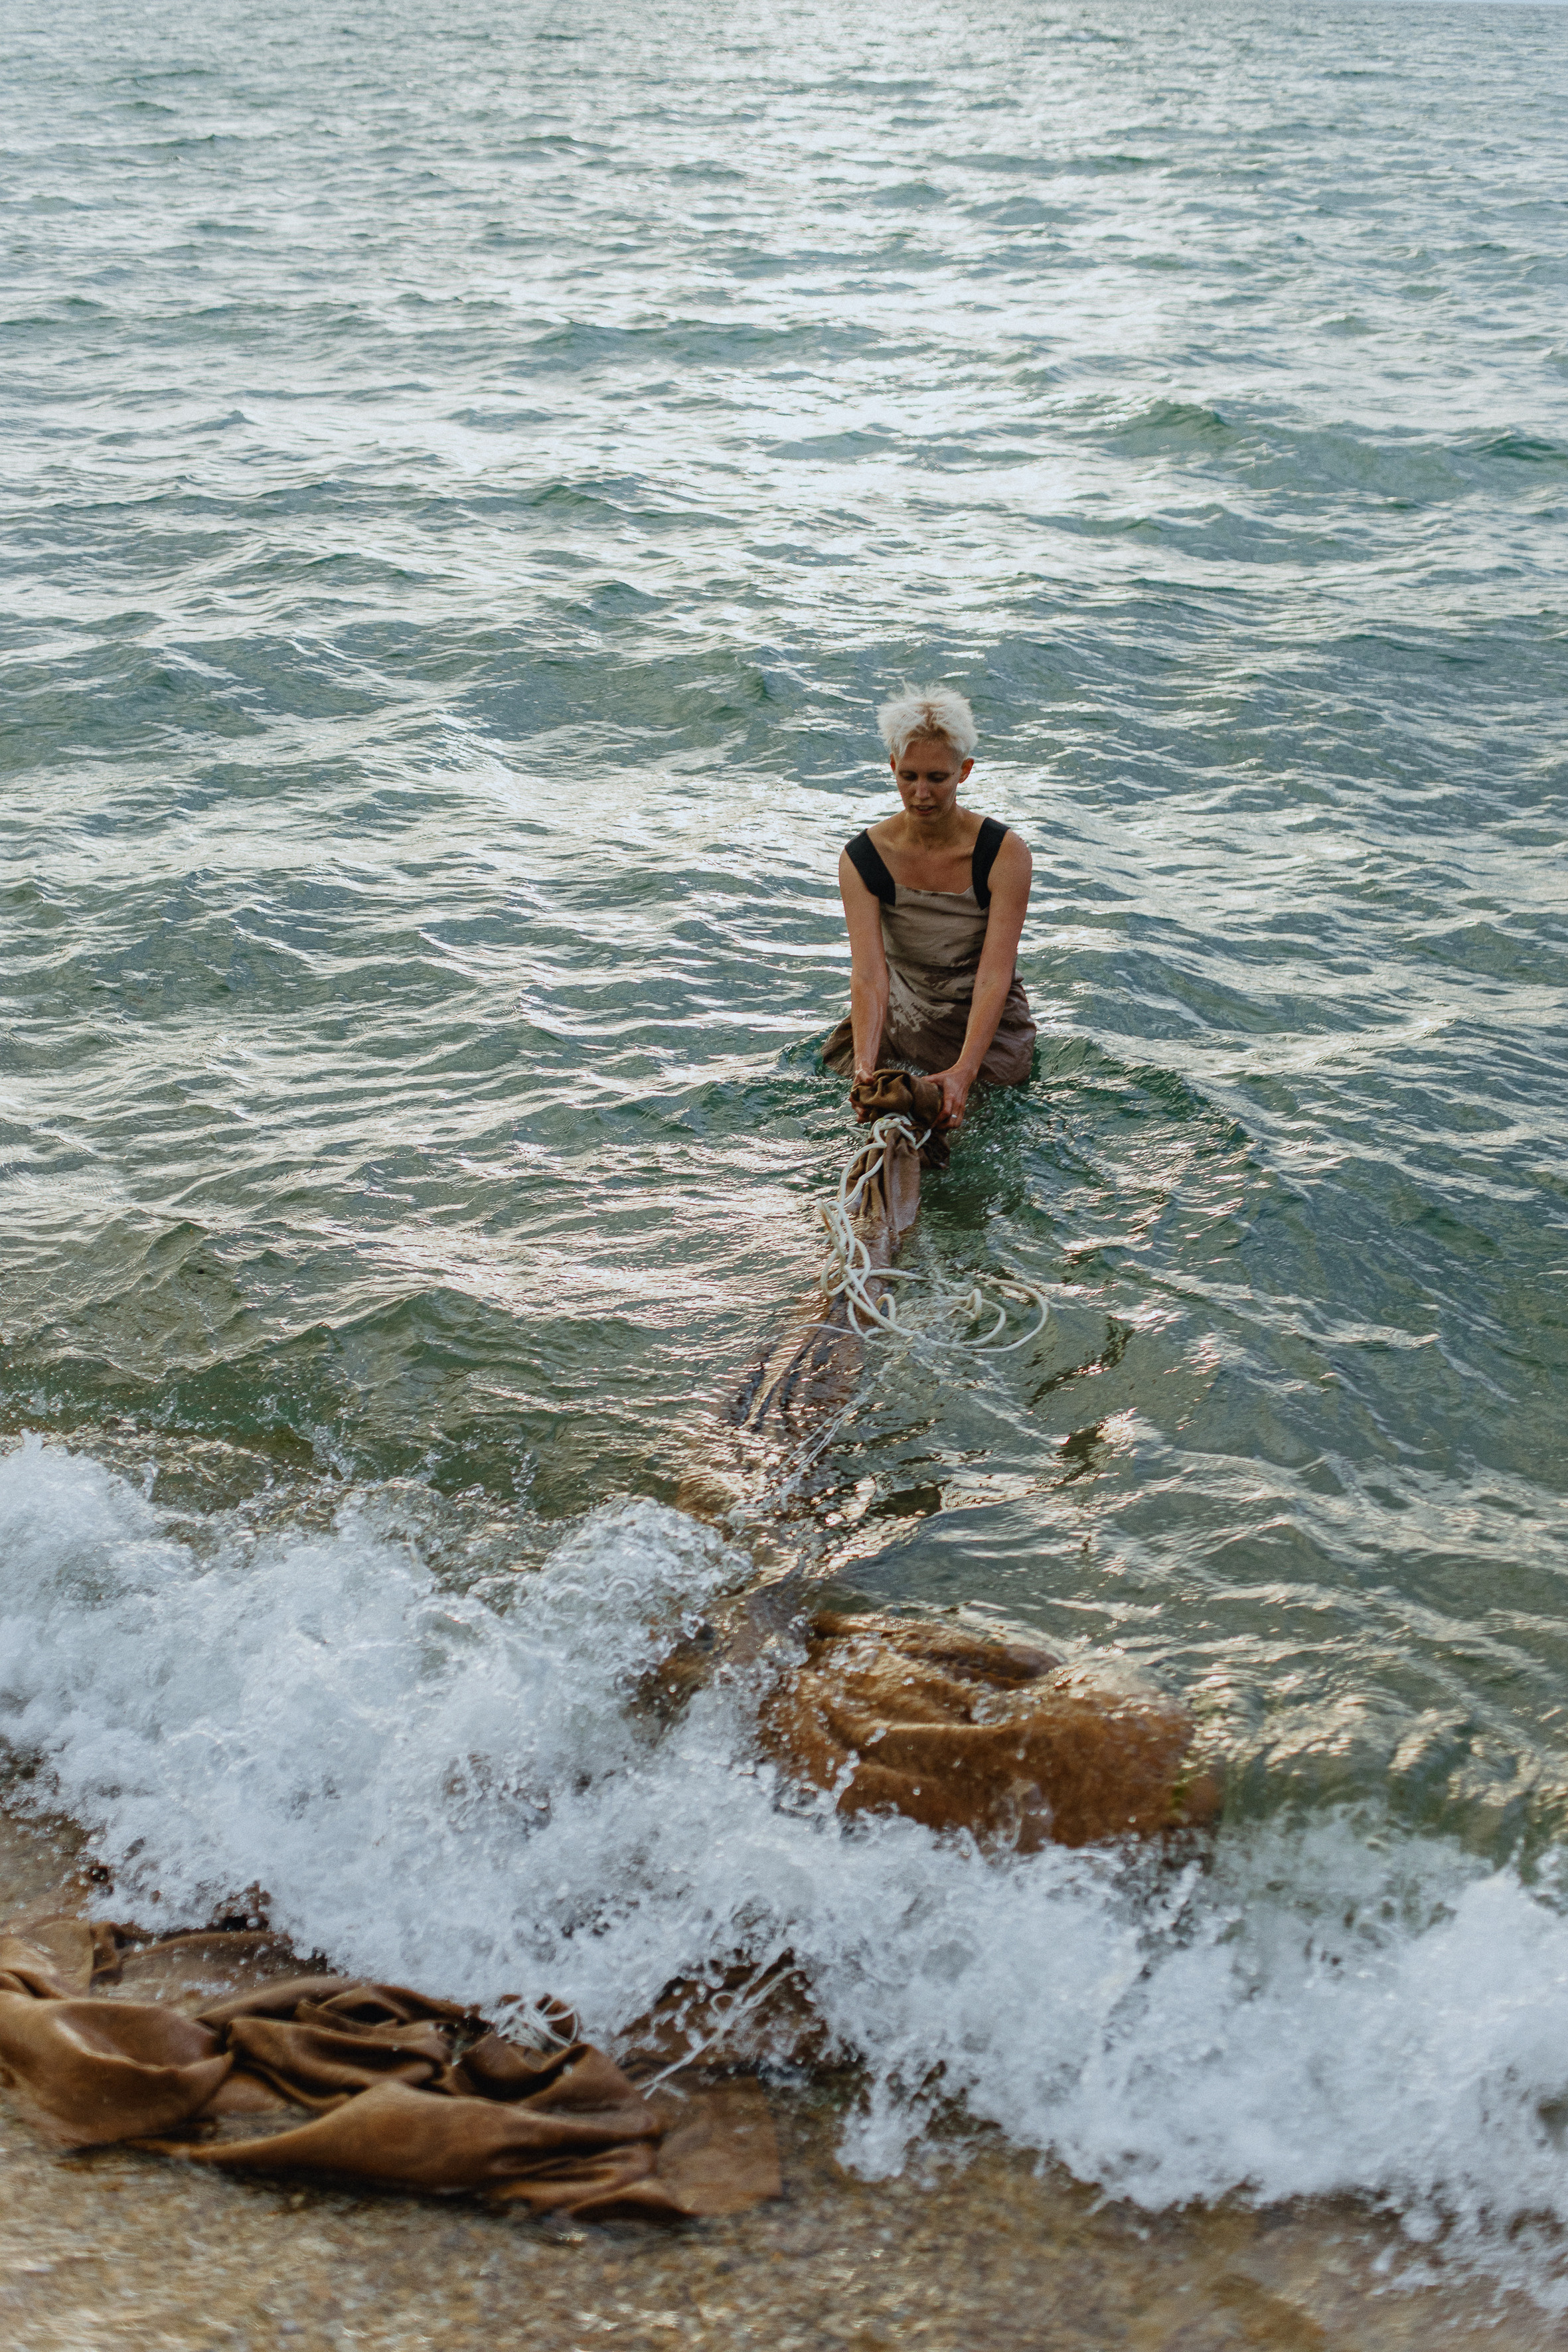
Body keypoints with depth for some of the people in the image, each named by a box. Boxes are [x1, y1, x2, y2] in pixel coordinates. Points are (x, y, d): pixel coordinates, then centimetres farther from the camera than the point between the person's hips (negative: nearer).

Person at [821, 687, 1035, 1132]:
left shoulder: (1005, 855, -20)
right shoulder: (862, 859, -15)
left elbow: (994, 977, -27)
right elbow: (869, 973, -24)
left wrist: (963, 1072, -42)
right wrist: (865, 1066, -41)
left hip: (984, 1022, -2)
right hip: (901, 1012, 2)